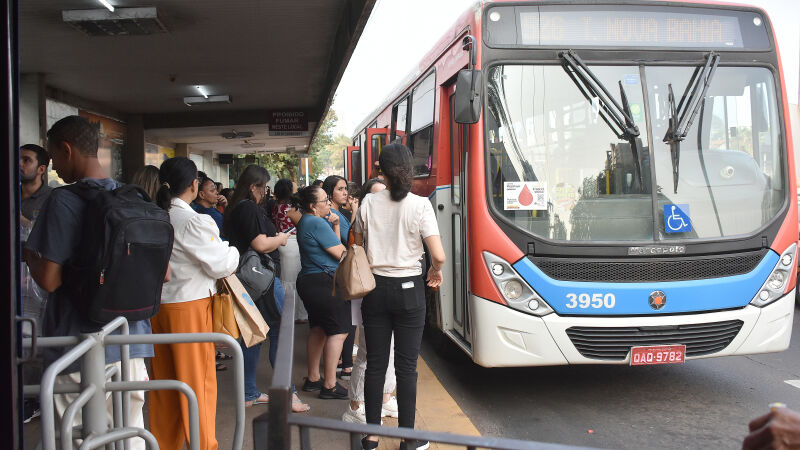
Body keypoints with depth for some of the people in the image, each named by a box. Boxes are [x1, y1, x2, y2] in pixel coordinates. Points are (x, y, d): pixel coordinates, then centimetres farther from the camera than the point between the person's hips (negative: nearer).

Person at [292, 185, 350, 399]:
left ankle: (313, 378, 26)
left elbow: (333, 245, 18)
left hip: (308, 281, 11)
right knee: (338, 331, -6)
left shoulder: (306, 221, 15)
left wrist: (335, 225, 6)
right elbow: (341, 254, -14)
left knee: (318, 329, 17)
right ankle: (330, 385, -4)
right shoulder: (317, 223, -17)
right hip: (323, 282, -11)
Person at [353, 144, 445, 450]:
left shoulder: (368, 203, -3)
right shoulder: (420, 205, -12)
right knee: (406, 366, 6)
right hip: (409, 289, -2)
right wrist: (436, 271, 5)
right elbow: (438, 255, -16)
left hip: (375, 288, 3)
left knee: (375, 363, 10)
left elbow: (357, 244, 9)